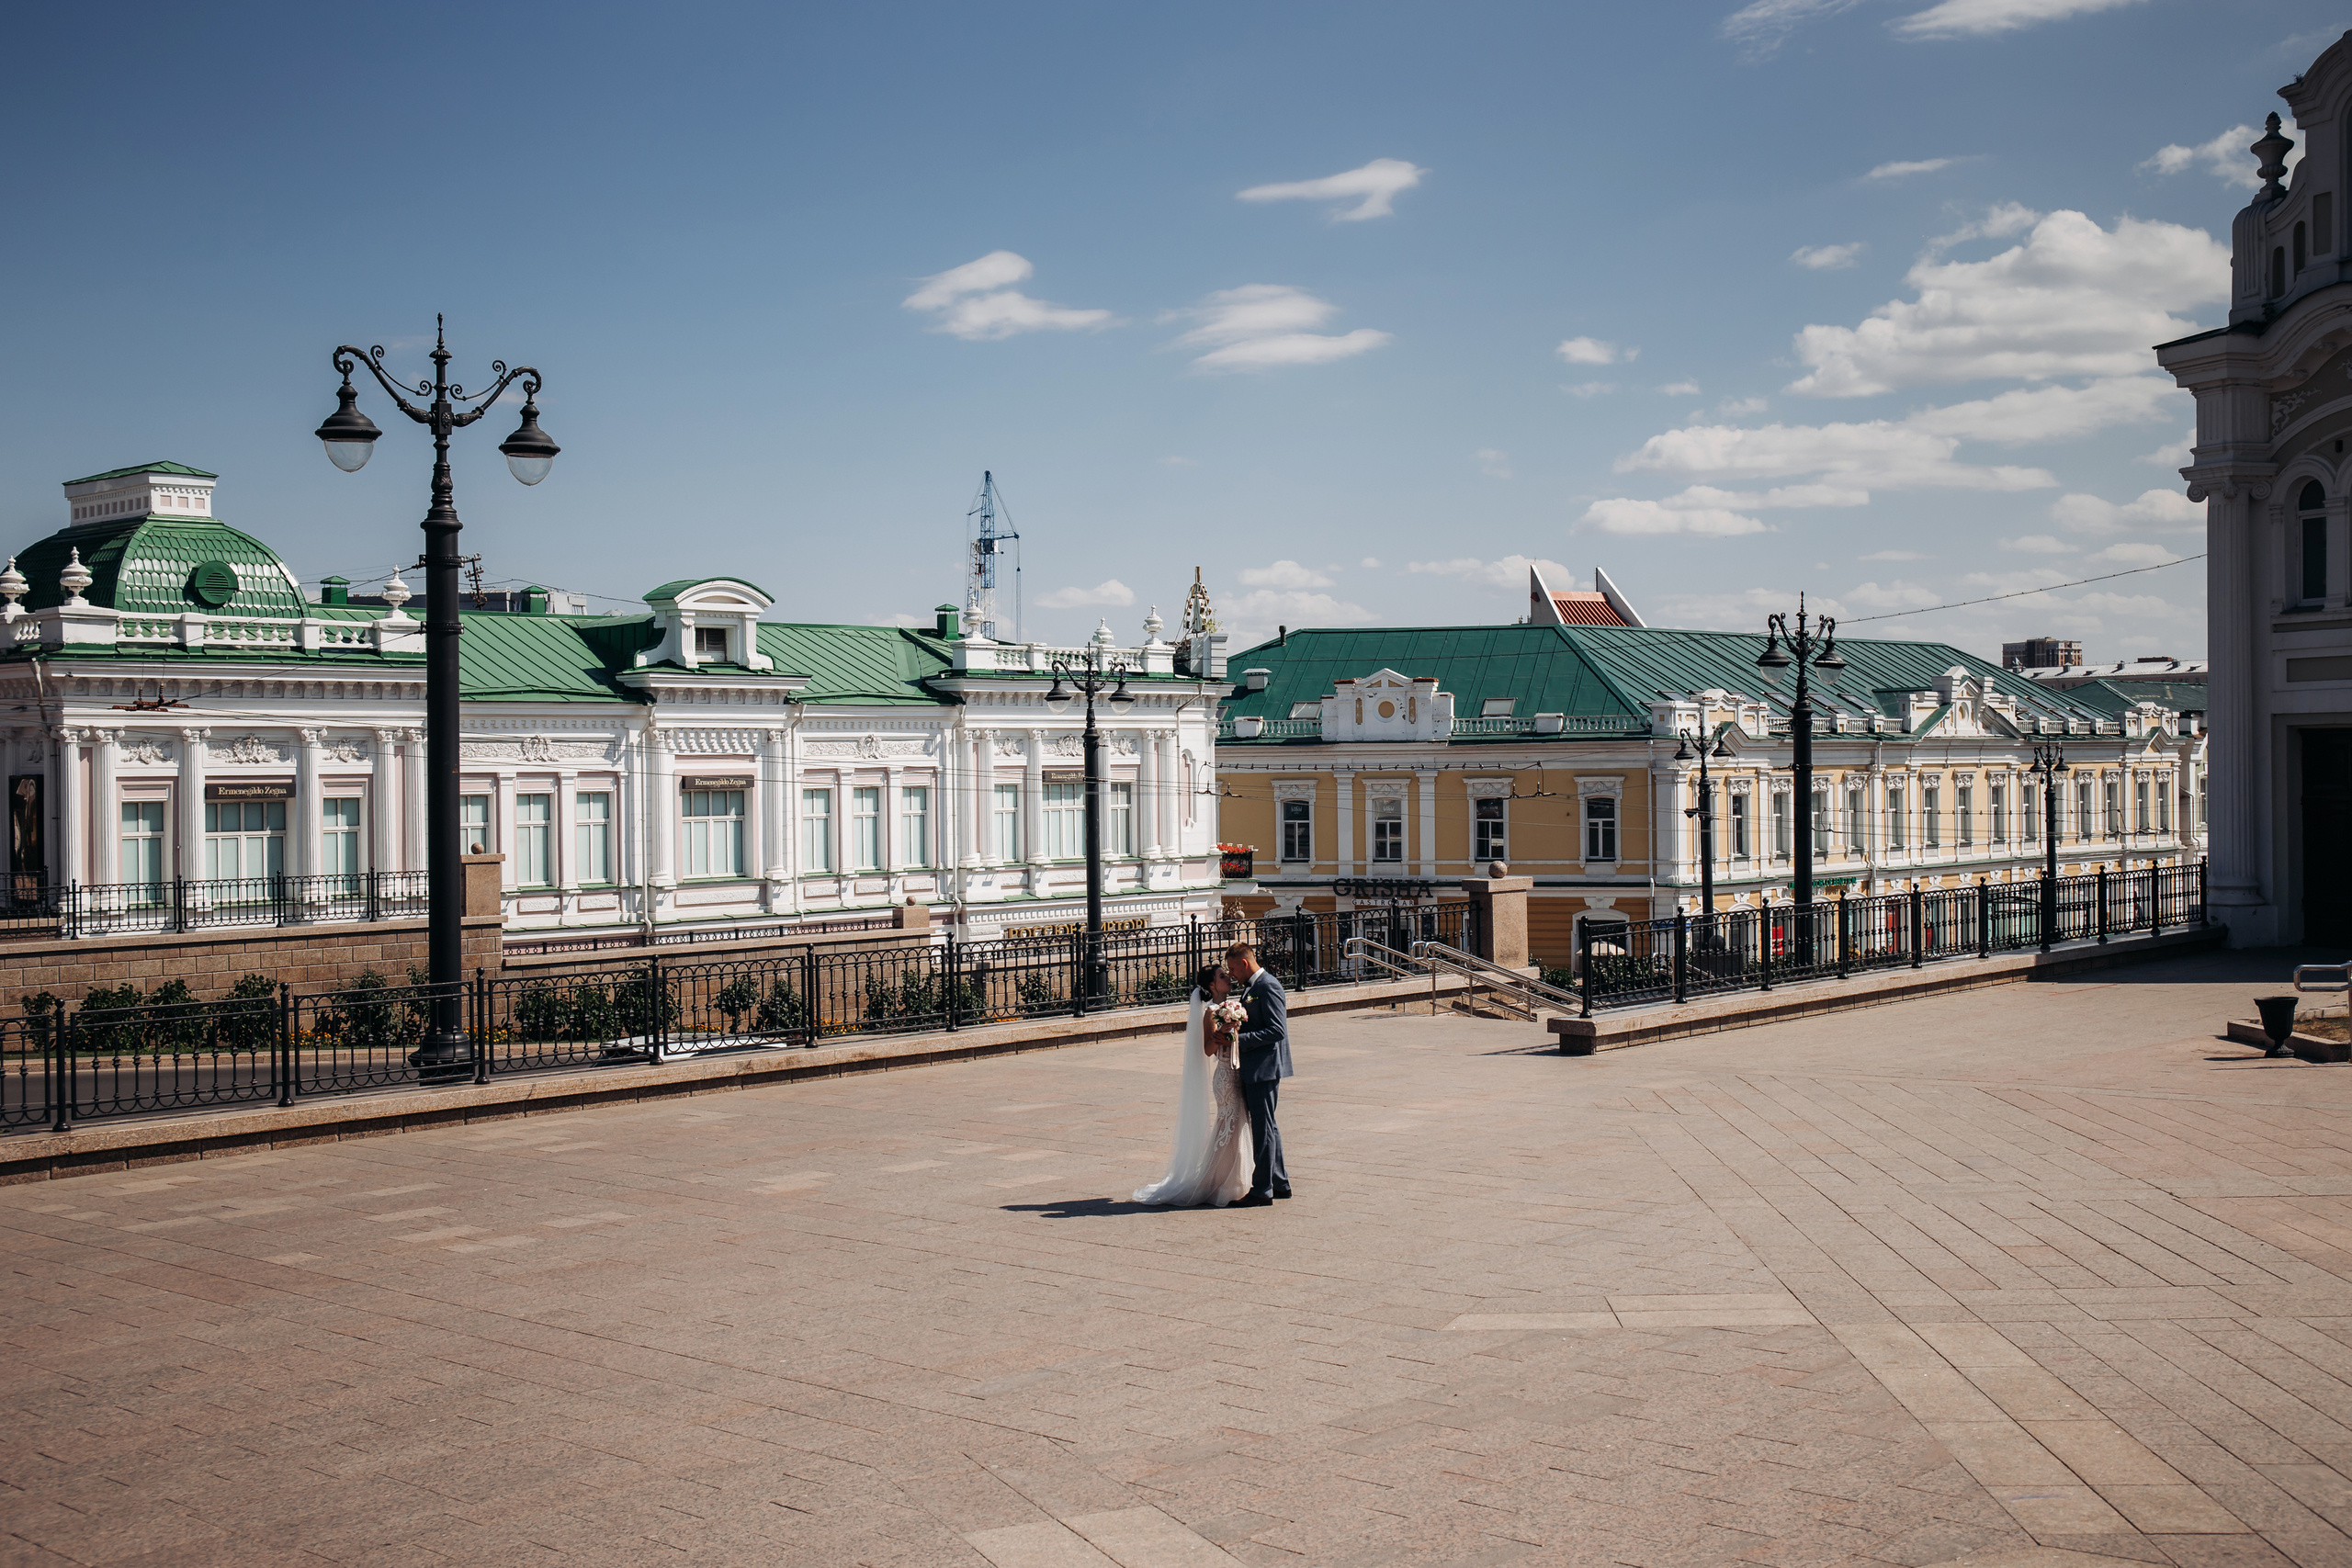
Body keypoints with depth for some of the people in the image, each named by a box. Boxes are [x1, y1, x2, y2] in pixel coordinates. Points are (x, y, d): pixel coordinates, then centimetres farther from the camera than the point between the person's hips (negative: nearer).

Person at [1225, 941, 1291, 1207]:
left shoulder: (1268, 987, -16)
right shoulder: (1250, 987, 15)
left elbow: (1277, 1030, -22)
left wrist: (1241, 1040, -24)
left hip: (1264, 1067, -11)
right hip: (1253, 1068, 11)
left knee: (1263, 1128, -4)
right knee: (1265, 1126, 17)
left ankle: (1262, 1190, 1)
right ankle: (1279, 1182, 26)